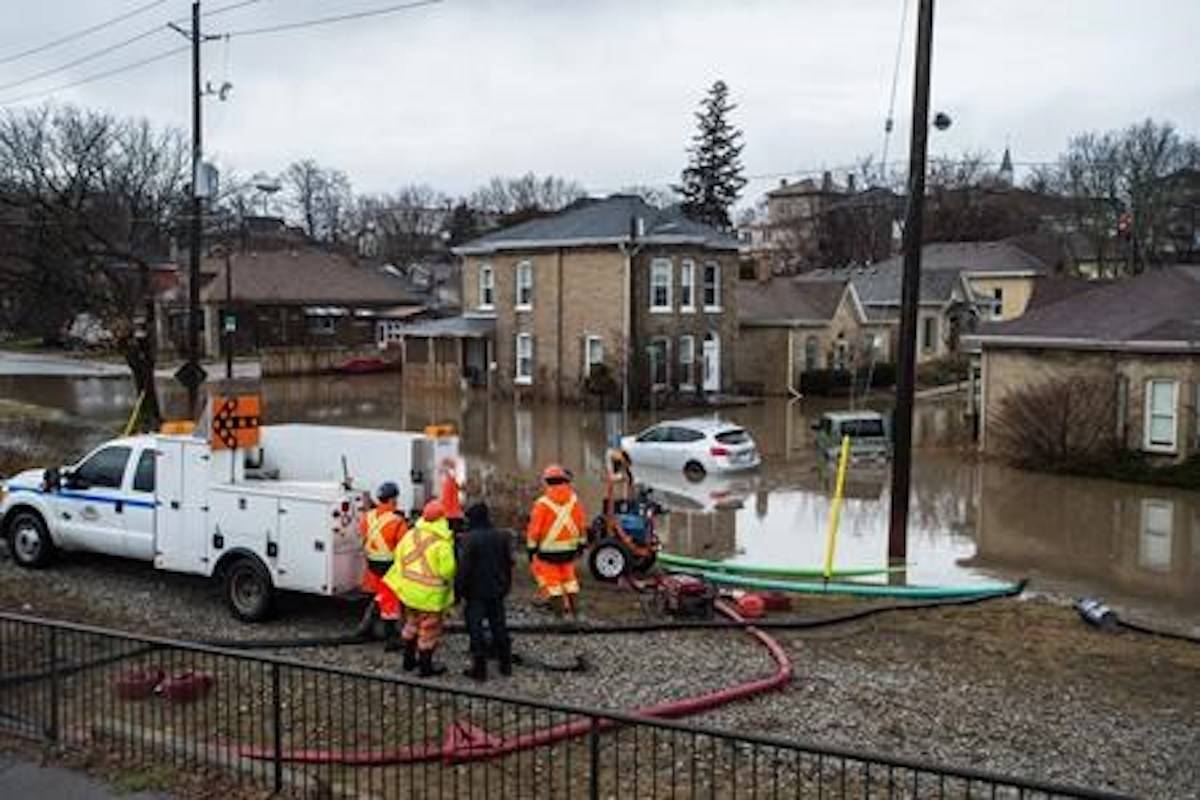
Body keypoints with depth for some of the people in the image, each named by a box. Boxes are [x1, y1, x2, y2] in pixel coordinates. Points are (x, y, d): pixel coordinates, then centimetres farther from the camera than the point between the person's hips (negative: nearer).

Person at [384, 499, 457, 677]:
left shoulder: (412, 534, 0)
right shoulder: (443, 543, -20)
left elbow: (399, 554, 9)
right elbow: (448, 570, -22)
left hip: (409, 588, 7)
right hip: (430, 594, -7)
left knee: (412, 623, 24)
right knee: (430, 629, 8)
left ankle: (409, 660, 36)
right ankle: (425, 667, 16)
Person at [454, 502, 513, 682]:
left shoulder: (470, 539, -16)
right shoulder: (501, 537, 4)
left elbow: (464, 567, -18)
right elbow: (508, 564, 12)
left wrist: (458, 590, -9)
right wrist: (505, 586, 22)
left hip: (476, 592, -6)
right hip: (497, 591, 6)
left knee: (475, 628, 1)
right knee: (499, 626, 15)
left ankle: (480, 668, 2)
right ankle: (506, 665, 22)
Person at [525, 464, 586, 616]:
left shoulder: (542, 503, -13)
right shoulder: (574, 500, -1)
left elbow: (534, 527, -11)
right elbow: (582, 523, 6)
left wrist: (531, 548, -2)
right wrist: (581, 543, 17)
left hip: (549, 549, -5)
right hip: (570, 548, 5)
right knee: (568, 573, 20)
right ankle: (572, 605, 23)